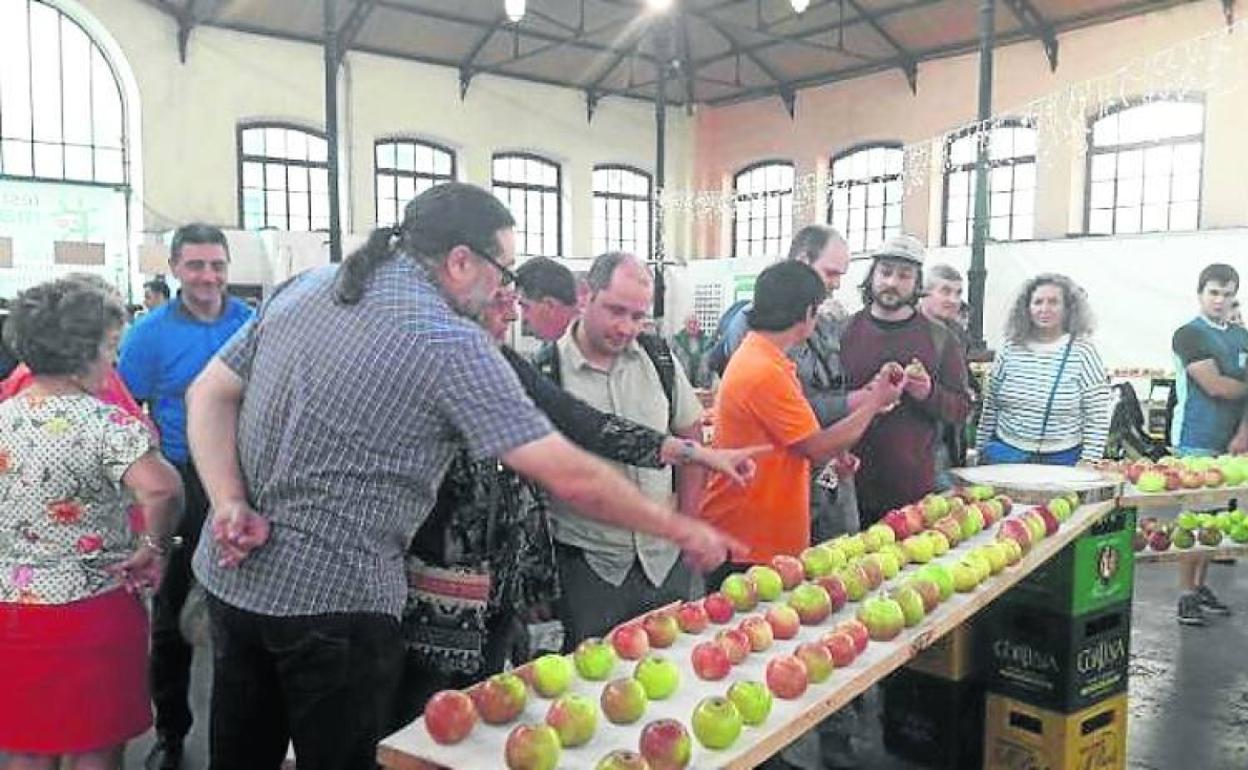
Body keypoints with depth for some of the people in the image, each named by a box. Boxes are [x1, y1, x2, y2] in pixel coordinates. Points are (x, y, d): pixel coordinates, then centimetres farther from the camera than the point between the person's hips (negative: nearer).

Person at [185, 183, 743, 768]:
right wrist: (683, 530, -6)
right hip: (331, 600, -7)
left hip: (232, 575, 7)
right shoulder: (450, 342, -16)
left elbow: (209, 394, 5)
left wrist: (229, 502, -5)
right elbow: (570, 478, -17)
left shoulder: (306, 287, 5)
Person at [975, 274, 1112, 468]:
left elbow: (1097, 419, -5)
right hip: (1004, 455, 2)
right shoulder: (1010, 349, 3)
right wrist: (980, 452, 8)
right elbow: (989, 408, 9)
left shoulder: (1082, 352, -5)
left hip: (1061, 461, -2)